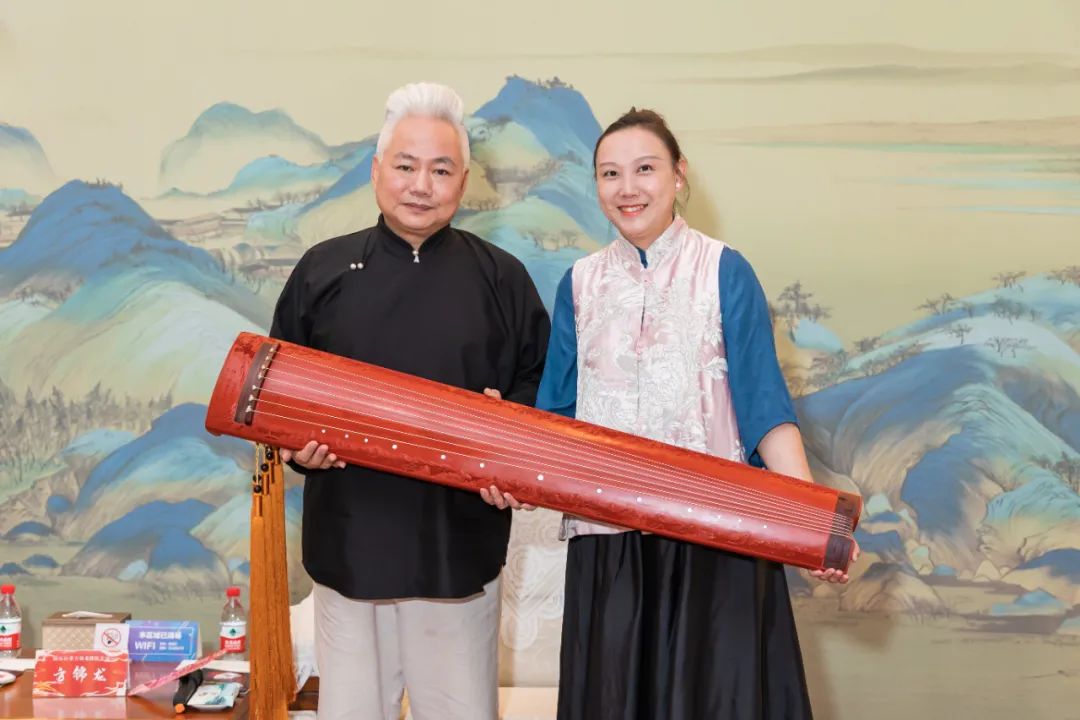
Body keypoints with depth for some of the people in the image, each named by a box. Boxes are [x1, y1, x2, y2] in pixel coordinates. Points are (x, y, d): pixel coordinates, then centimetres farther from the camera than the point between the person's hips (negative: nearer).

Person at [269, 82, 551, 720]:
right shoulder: (324, 270, 6)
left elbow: (544, 384, 6)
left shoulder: (502, 278, 4)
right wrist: (294, 443, -7)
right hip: (348, 539, 1)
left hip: (460, 541, -1)